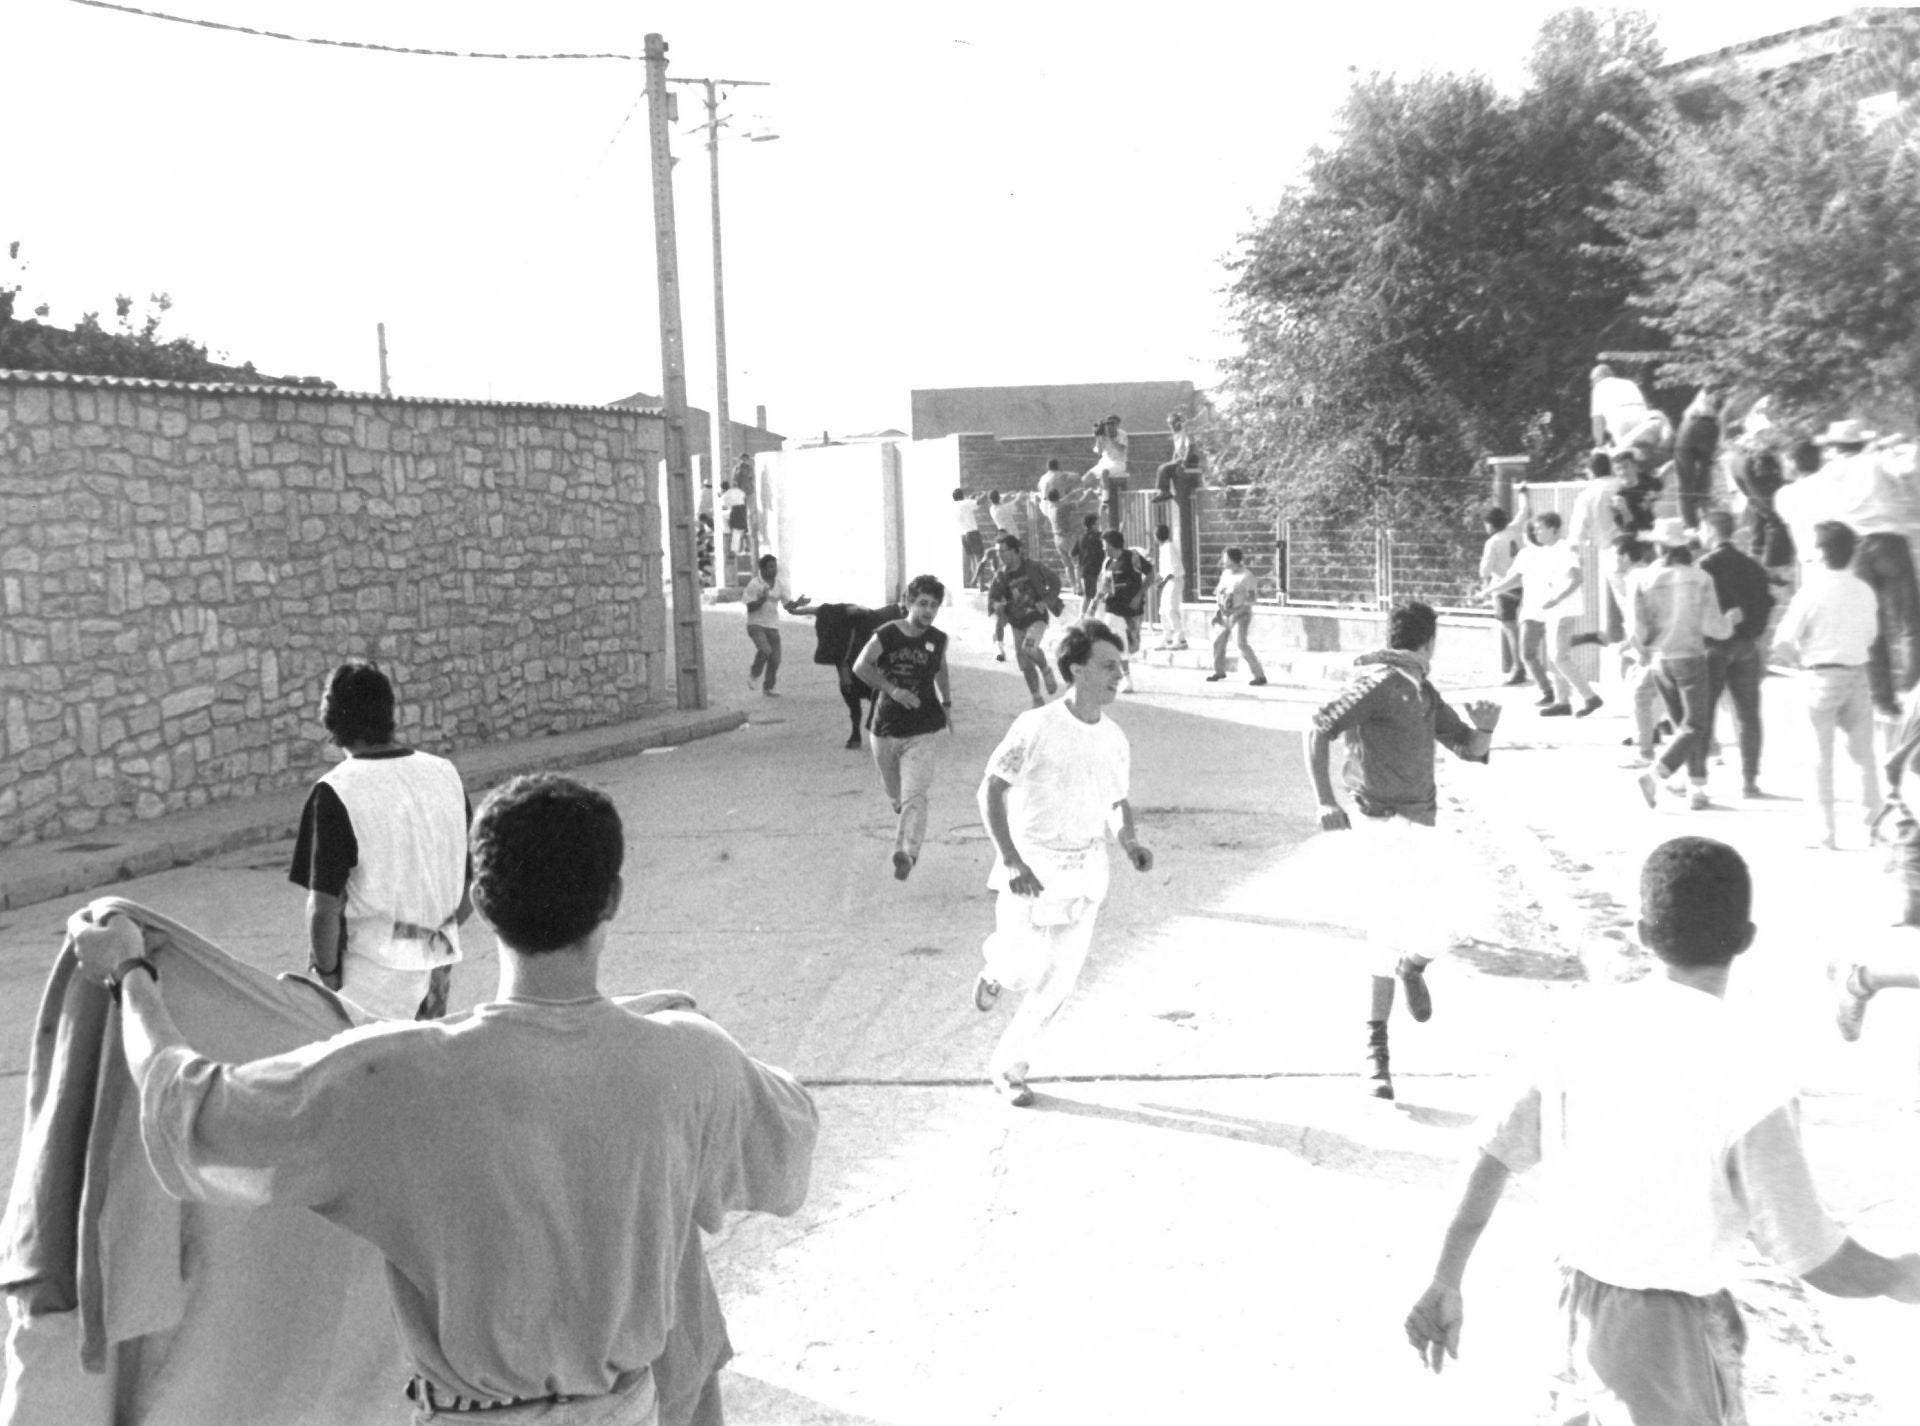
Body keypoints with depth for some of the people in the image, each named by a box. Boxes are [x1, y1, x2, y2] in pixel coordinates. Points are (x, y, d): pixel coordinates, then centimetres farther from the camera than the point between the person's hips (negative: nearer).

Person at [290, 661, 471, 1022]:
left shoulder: (335, 792, -14)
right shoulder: (446, 774, 2)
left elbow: (324, 908, -15)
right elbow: (470, 894, 7)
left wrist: (327, 973, -1)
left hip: (372, 973, -6)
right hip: (438, 964, 6)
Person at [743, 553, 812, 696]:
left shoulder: (780, 584, 5)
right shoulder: (754, 584, -9)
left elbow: (788, 605, 5)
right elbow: (750, 608, -11)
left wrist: (798, 603, -15)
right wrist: (762, 598, -25)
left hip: (773, 626, 5)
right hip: (756, 624, -5)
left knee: (775, 659, 1)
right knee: (765, 650, -27)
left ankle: (768, 688, 19)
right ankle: (754, 673, 0)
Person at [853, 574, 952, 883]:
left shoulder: (937, 640, 2)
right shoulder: (887, 635, -8)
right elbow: (861, 666, -13)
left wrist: (946, 703, 19)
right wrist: (893, 690, -22)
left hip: (924, 730, -1)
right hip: (887, 727, 1)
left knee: (914, 794, -17)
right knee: (895, 793, 19)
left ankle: (907, 853, -24)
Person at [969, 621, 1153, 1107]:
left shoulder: (1115, 739, 2)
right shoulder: (1037, 727, -14)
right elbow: (991, 790, -13)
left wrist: (1130, 841, -6)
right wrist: (1011, 861, -21)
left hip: (1085, 872, 5)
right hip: (1032, 867, -4)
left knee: (1057, 984, 4)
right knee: (1024, 972, -4)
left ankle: (1008, 1067, 22)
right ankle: (997, 967, 33)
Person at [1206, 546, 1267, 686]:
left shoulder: (1246, 576, -16)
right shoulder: (1226, 573, 7)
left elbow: (1252, 597, -18)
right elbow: (1219, 593, 14)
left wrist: (1237, 613, -24)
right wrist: (1217, 612, 4)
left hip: (1240, 615, -8)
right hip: (1225, 615, 8)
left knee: (1242, 644, -19)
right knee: (1218, 642, 12)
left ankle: (1260, 675, -14)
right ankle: (1219, 671, 35)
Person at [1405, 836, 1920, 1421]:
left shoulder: (1590, 1020, -6)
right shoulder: (1744, 1067, -22)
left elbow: (1496, 1152, -3)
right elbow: (1813, 1257, -15)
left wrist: (1445, 1282, 4)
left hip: (1581, 1303, 6)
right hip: (1669, 1333, -6)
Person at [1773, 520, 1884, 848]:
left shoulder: (1812, 590, -13)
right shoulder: (1864, 590, 3)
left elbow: (1782, 643, -14)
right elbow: (1871, 636, 13)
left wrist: (1800, 657, 5)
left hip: (1823, 676, -4)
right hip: (1858, 674, 4)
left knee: (1823, 756, 5)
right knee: (1863, 753, 14)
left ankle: (1828, 830, 7)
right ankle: (1874, 815, 11)